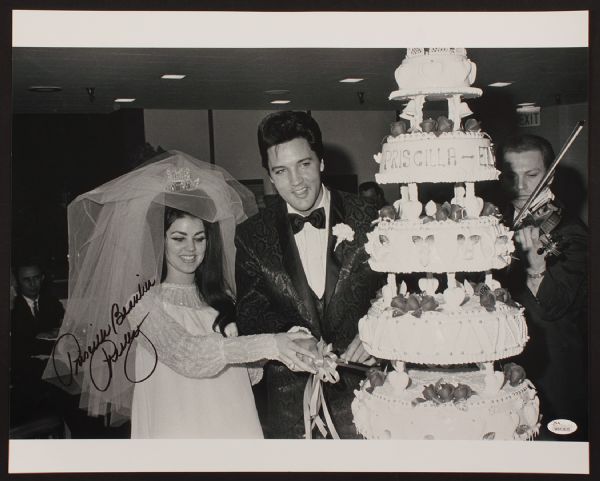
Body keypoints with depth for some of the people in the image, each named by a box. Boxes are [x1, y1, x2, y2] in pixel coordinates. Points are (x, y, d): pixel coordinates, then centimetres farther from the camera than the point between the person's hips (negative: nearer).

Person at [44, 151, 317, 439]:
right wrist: (267, 344, -28)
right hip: (178, 430, -4)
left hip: (235, 424, 4)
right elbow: (184, 353, -21)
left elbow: (248, 371, 8)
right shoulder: (143, 303, -5)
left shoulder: (223, 298, 11)